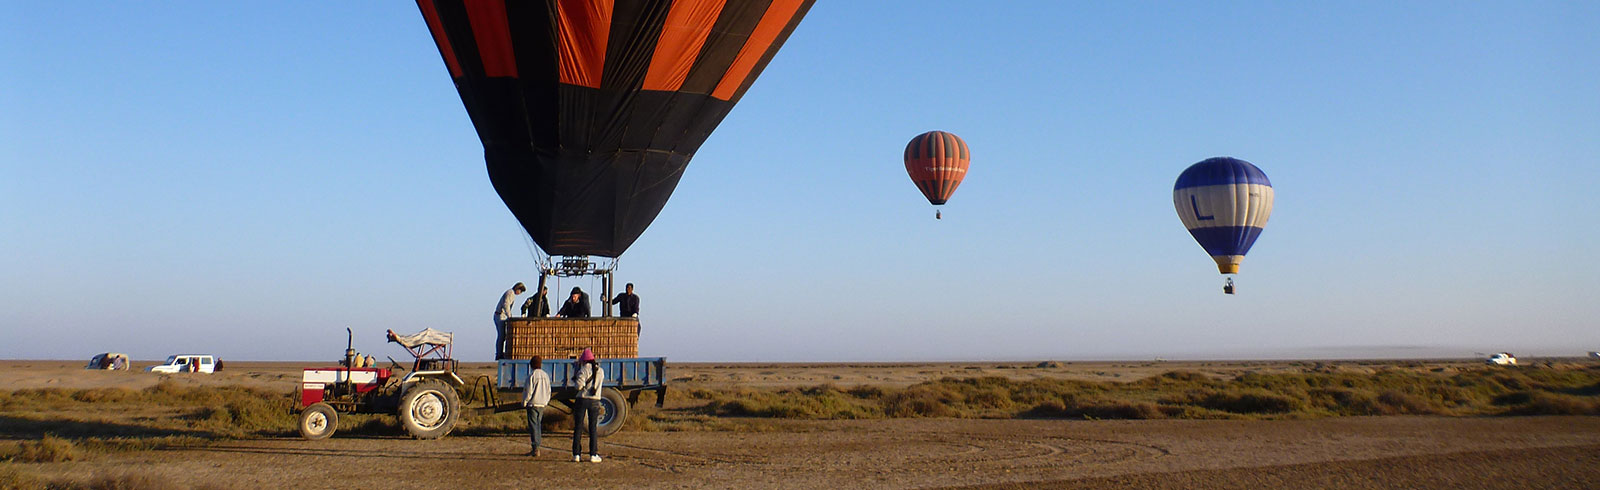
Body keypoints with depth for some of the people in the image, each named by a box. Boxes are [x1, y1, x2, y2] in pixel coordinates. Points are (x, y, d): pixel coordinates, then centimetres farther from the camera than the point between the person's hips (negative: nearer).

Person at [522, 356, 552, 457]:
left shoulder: (532, 375, -11)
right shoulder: (545, 375, 9)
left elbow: (528, 392, -11)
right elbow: (548, 391, 13)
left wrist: (524, 403, -1)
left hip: (533, 404, -6)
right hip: (542, 404, 6)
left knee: (533, 426, -5)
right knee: (538, 425, 14)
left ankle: (536, 449, -11)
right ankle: (536, 448, 17)